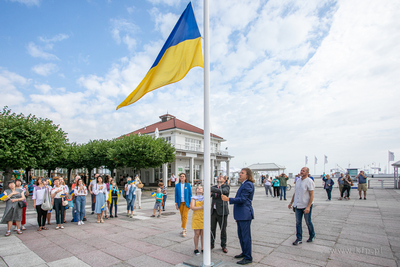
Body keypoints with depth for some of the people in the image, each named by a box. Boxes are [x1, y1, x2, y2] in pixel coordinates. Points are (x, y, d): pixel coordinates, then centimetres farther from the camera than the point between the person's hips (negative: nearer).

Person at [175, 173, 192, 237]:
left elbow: (190, 194, -1)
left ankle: (183, 230, 0)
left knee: (185, 216, -7)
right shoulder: (177, 185, 0)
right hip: (180, 203, 2)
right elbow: (176, 195, 2)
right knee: (182, 216, 10)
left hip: (186, 203, -2)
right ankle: (184, 229, 25)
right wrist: (176, 204, 0)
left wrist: (190, 203, -5)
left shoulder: (188, 185, -4)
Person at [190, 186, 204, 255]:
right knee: (197, 234, 2)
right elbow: (192, 207, -10)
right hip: (196, 217, -2)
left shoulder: (205, 198, 9)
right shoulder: (194, 198, 4)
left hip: (204, 217, 2)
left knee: (203, 234, 6)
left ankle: (203, 248, 19)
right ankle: (196, 249, 16)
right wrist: (201, 207, -19)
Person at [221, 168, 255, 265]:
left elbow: (242, 199, -21)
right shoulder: (244, 184, 15)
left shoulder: (248, 184, -16)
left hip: (245, 214, -10)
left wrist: (228, 199, -22)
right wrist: (237, 216, 22)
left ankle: (248, 258, 13)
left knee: (246, 235, 1)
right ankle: (244, 253, 34)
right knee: (241, 235, 19)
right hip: (240, 214, 10)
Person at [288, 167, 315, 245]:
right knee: (298, 222, 6)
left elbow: (312, 195, -16)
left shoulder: (309, 182, -12)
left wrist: (308, 207, -22)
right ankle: (299, 239, 15)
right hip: (298, 205, 6)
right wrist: (291, 203, 17)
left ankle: (312, 235, 33)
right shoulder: (298, 181, 9)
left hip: (306, 206, -6)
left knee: (308, 222, 10)